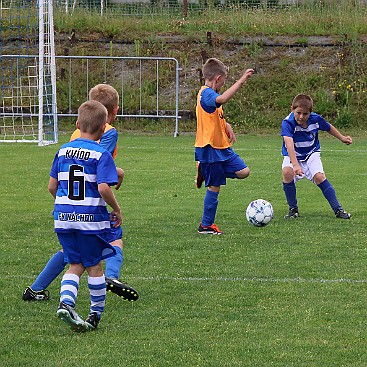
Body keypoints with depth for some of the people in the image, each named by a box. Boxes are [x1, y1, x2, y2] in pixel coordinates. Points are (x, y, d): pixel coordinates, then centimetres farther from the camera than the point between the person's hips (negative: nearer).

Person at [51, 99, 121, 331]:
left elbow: (52, 186, 8)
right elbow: (104, 188, -20)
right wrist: (116, 210, -4)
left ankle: (66, 302, -11)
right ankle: (97, 314, 20)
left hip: (63, 217, 4)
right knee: (94, 266, 11)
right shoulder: (101, 155, -11)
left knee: (76, 265, 13)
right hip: (91, 217, -4)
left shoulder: (63, 151, 6)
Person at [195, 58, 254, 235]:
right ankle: (206, 225, 10)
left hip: (222, 147, 9)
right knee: (214, 187, -2)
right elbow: (221, 99, -42)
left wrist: (226, 125, 13)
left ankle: (204, 171, 14)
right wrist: (241, 81, -40)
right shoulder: (206, 94, -17)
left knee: (243, 172, 0)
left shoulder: (208, 93, 14)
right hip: (210, 149, -9)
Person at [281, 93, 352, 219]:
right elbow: (289, 144, -43)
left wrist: (342, 138, 21)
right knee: (287, 173, -30)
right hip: (292, 156, -2)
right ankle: (293, 209, -12)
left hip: (311, 154, 2)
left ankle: (338, 209, -9)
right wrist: (295, 165, -56)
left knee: (319, 177, -21)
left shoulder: (316, 119, -16)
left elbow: (329, 128, 8)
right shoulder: (287, 122, -29)